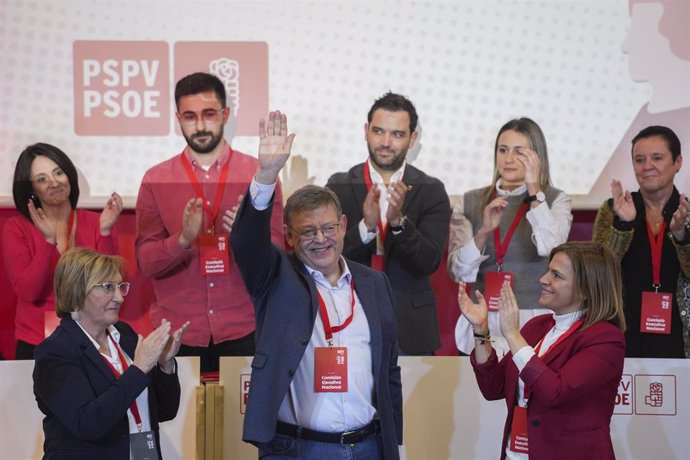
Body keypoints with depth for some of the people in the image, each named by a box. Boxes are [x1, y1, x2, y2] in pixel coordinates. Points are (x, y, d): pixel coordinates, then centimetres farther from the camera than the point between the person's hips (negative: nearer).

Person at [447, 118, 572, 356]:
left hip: (534, 322, -2)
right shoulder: (470, 202, 7)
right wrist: (484, 231, -15)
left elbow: (551, 248, -16)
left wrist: (534, 188, -12)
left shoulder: (555, 200, 3)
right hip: (482, 325, 2)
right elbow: (458, 272, 1)